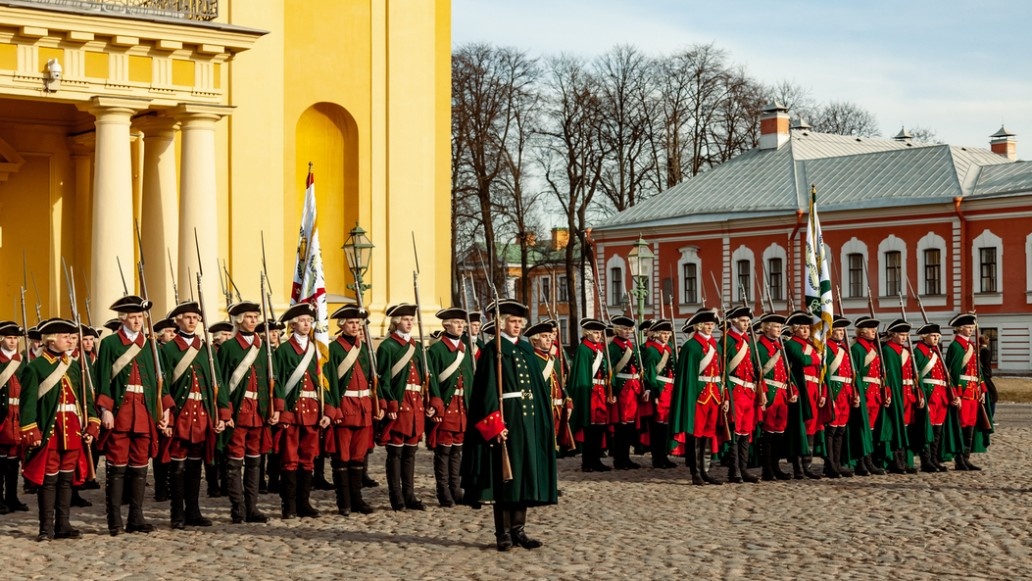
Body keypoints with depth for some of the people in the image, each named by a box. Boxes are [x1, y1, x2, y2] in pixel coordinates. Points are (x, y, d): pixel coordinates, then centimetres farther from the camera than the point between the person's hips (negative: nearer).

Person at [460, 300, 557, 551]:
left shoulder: (526, 350, 14)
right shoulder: (493, 350, -5)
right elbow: (488, 390, -12)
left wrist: (545, 419, 11)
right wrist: (495, 424, -20)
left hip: (529, 417, 6)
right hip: (504, 417, -6)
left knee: (526, 472, 7)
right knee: (505, 476, -1)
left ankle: (518, 529, 14)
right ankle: (503, 533, 5)